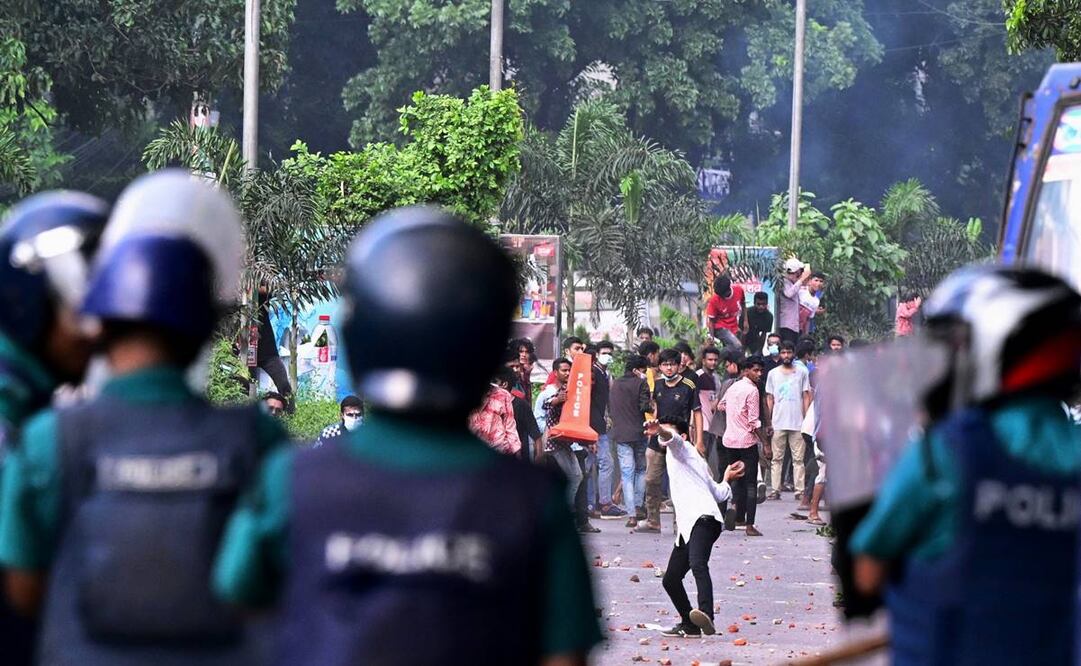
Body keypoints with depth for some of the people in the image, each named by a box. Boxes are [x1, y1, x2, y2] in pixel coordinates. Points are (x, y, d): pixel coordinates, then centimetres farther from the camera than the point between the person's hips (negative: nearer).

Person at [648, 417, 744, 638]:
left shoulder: (681, 449, 10)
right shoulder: (697, 460, 36)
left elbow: (672, 439, -17)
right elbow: (719, 494, 39)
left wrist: (661, 431, -39)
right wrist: (726, 479, 60)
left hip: (702, 518, -10)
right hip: (687, 528, 10)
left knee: (697, 564, -31)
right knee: (670, 579, 11)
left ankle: (706, 615, -52)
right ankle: (690, 624, 21)